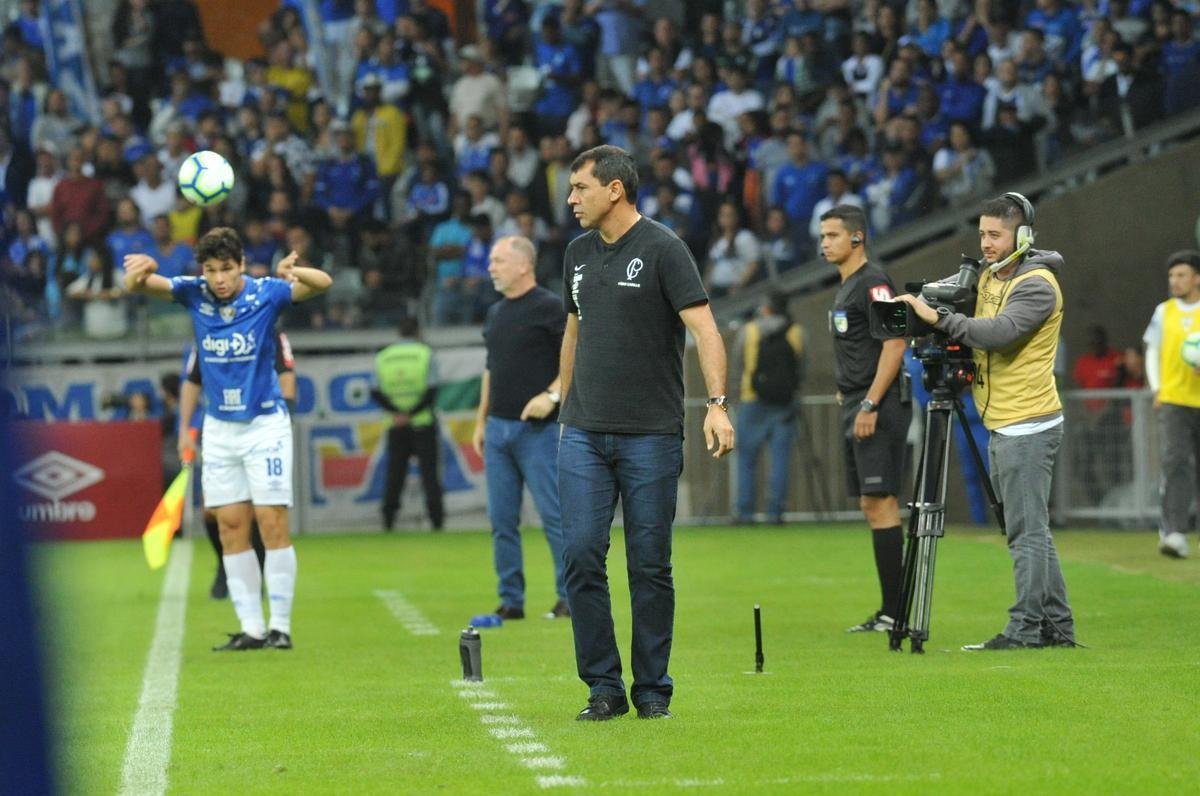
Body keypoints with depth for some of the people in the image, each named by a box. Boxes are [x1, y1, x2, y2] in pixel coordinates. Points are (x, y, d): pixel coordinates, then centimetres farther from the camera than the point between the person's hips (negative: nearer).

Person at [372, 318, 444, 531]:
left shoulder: (383, 357, 7)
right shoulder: (425, 354, -1)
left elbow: (376, 393, -1)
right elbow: (432, 391, -10)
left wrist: (397, 411, -11)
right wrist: (412, 413, -11)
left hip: (396, 427, 2)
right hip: (423, 425, -2)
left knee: (394, 473, 7)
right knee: (428, 470, 1)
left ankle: (388, 519, 2)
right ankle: (436, 517, -4)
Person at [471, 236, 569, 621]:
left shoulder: (549, 307, -7)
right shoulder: (495, 313, 16)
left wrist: (551, 395, -19)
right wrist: (481, 420, 20)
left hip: (537, 429, -8)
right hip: (498, 428, 8)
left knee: (554, 514, -6)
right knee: (502, 519, 6)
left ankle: (570, 598, -2)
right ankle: (511, 601, 10)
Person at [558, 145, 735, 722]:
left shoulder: (662, 249, -6)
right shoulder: (579, 254, 12)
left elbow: (703, 327, -13)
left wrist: (717, 403, -24)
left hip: (650, 435, -5)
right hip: (584, 435, 5)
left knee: (650, 565, 1)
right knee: (581, 555, -5)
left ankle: (652, 689, 11)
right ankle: (603, 687, 3)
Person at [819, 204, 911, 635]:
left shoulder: (873, 284, -11)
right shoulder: (846, 287, 19)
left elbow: (894, 345, -19)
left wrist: (870, 405, -22)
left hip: (877, 408, -10)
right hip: (856, 408, 10)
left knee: (879, 502, -12)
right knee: (870, 505, 9)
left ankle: (895, 611, -13)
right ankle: (888, 611, 11)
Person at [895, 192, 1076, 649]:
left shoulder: (1037, 285, -14)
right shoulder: (988, 278, 15)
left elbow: (999, 332, -28)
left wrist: (939, 318, -29)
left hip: (1028, 427, -10)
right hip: (1003, 426, 10)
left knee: (1026, 532, -9)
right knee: (1031, 531, 11)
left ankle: (1026, 628, -8)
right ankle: (1057, 627, 15)